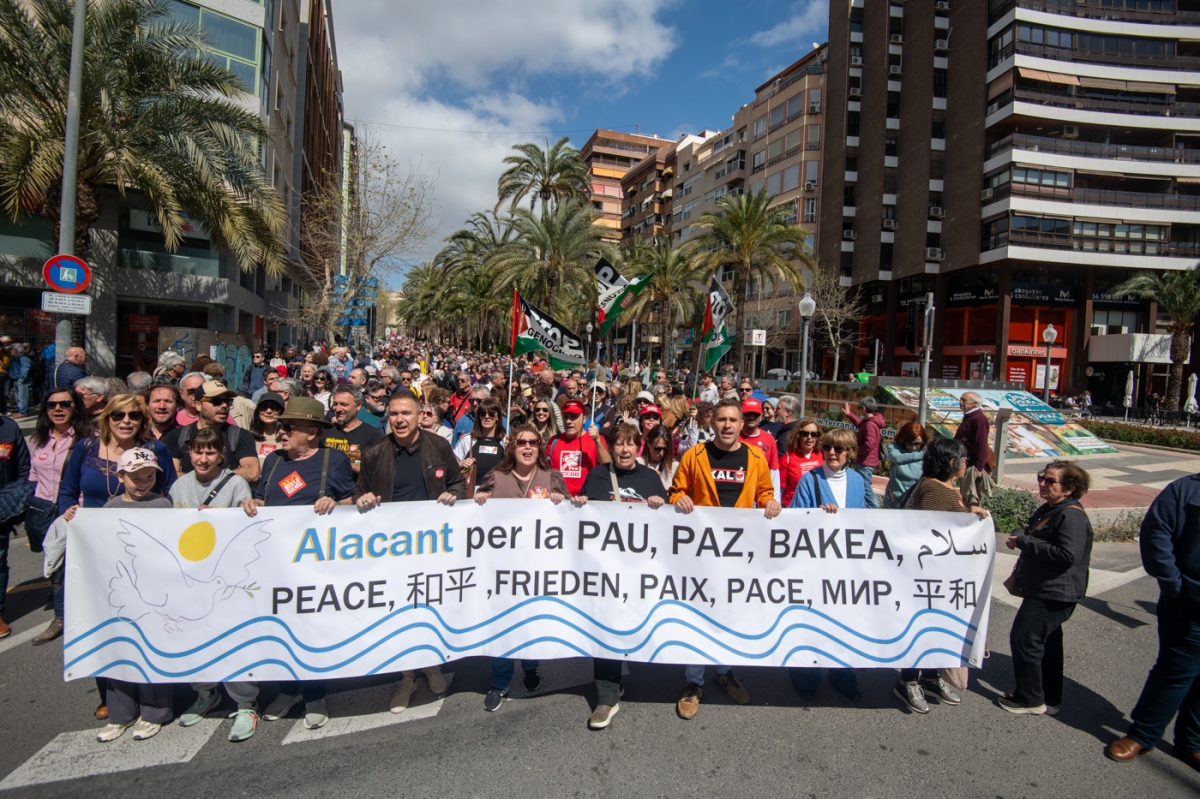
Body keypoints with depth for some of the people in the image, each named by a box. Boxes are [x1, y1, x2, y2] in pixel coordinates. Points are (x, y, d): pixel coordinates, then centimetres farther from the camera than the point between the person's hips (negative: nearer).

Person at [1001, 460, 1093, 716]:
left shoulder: (1072, 516, -20)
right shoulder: (1049, 509, 11)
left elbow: (1067, 555, -30)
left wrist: (1024, 541, -24)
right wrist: (1019, 537, 3)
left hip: (1054, 594, -10)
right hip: (1042, 589, 10)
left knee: (1024, 638, -7)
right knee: (1047, 643, 17)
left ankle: (1031, 699, 6)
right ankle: (1050, 699, 29)